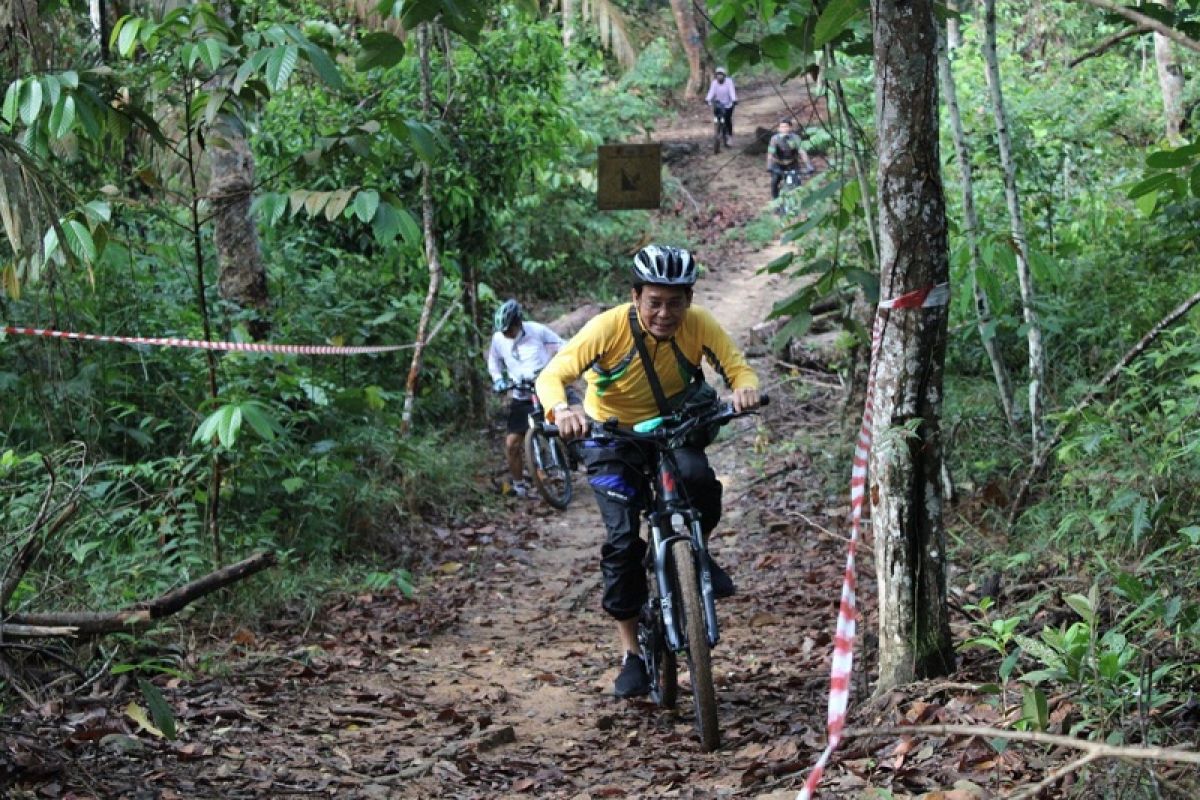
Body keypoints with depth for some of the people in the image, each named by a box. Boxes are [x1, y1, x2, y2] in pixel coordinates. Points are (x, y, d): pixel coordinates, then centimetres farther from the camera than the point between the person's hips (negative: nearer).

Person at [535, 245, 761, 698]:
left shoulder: (699, 325, -19)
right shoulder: (609, 327, -27)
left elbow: (737, 367, -17)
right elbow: (552, 374, -33)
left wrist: (745, 387, -42)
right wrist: (561, 409, -55)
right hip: (611, 436, -2)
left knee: (698, 477, -32)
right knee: (622, 538, -14)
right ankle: (631, 653, 0)